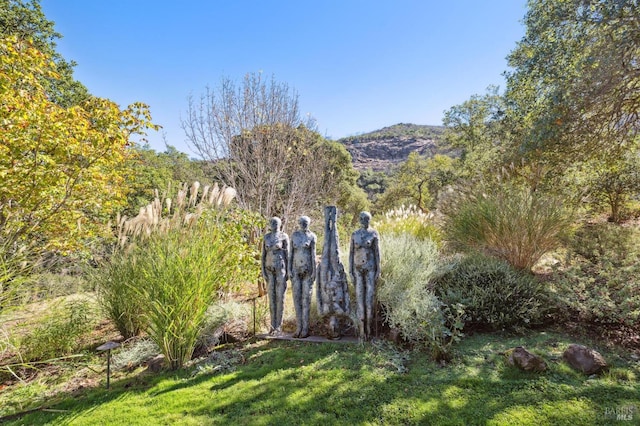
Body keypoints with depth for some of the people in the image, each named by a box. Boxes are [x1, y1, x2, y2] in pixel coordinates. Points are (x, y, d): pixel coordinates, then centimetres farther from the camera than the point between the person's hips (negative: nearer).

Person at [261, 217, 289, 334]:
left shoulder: (284, 236, -4)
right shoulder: (266, 237, 6)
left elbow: (287, 253, -4)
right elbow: (263, 254, 7)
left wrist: (288, 271, -8)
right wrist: (263, 270, -1)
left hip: (281, 268, -4)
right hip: (269, 269, 4)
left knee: (280, 297, -2)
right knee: (271, 297, 6)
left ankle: (279, 326, 9)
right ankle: (273, 326, 17)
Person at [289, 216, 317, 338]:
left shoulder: (312, 236, -1)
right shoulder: (294, 235, 6)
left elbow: (313, 254, -4)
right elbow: (291, 253, 6)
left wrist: (314, 271, -10)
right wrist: (289, 270, 0)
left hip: (308, 269, -3)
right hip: (296, 269, 3)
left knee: (306, 297, -1)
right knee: (297, 297, 3)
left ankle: (305, 328, 7)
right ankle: (299, 327, 13)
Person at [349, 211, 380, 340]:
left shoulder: (374, 233, 0)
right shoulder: (354, 235, 6)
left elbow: (377, 252, -1)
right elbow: (351, 253, 5)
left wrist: (378, 270, -6)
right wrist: (350, 271, -1)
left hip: (370, 268, -2)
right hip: (358, 268, 2)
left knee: (370, 297, -2)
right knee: (359, 298, 2)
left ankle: (369, 328, 10)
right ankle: (362, 330, 9)